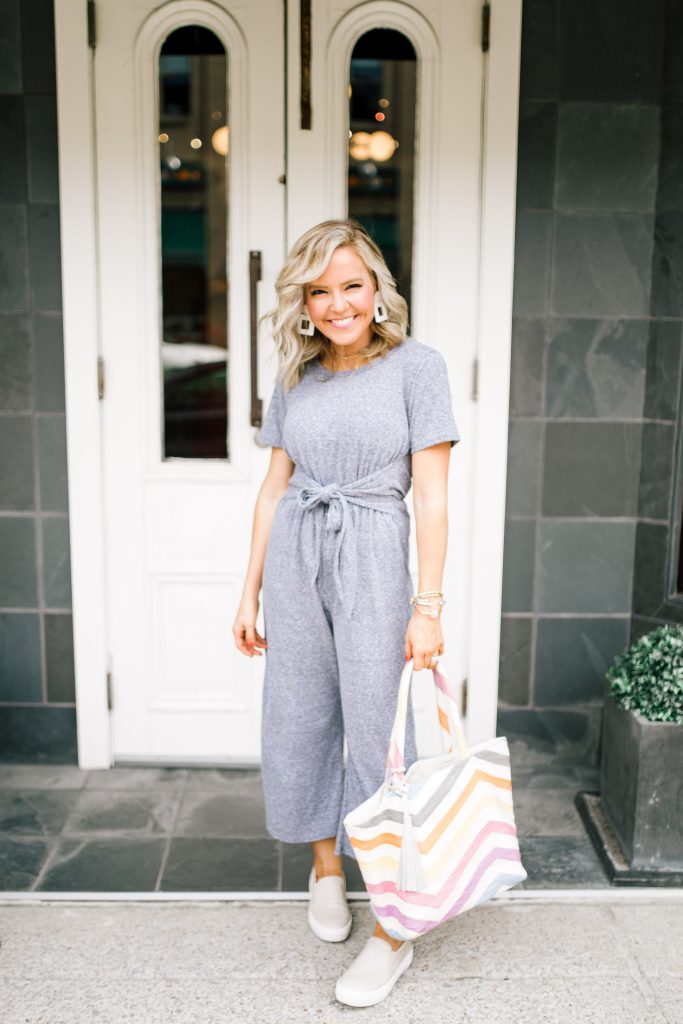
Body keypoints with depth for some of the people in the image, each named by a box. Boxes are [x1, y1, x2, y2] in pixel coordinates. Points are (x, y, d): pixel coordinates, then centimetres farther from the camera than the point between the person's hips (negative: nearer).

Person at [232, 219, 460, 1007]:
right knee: (299, 724, 12)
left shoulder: (415, 365, -5)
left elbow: (431, 493, -9)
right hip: (295, 559, 5)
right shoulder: (297, 378, 9)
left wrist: (428, 605, -14)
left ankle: (392, 932, 13)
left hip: (373, 559, -5)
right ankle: (325, 869, 37)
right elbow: (275, 487, 11)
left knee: (378, 735, -1)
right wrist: (250, 593, 10)